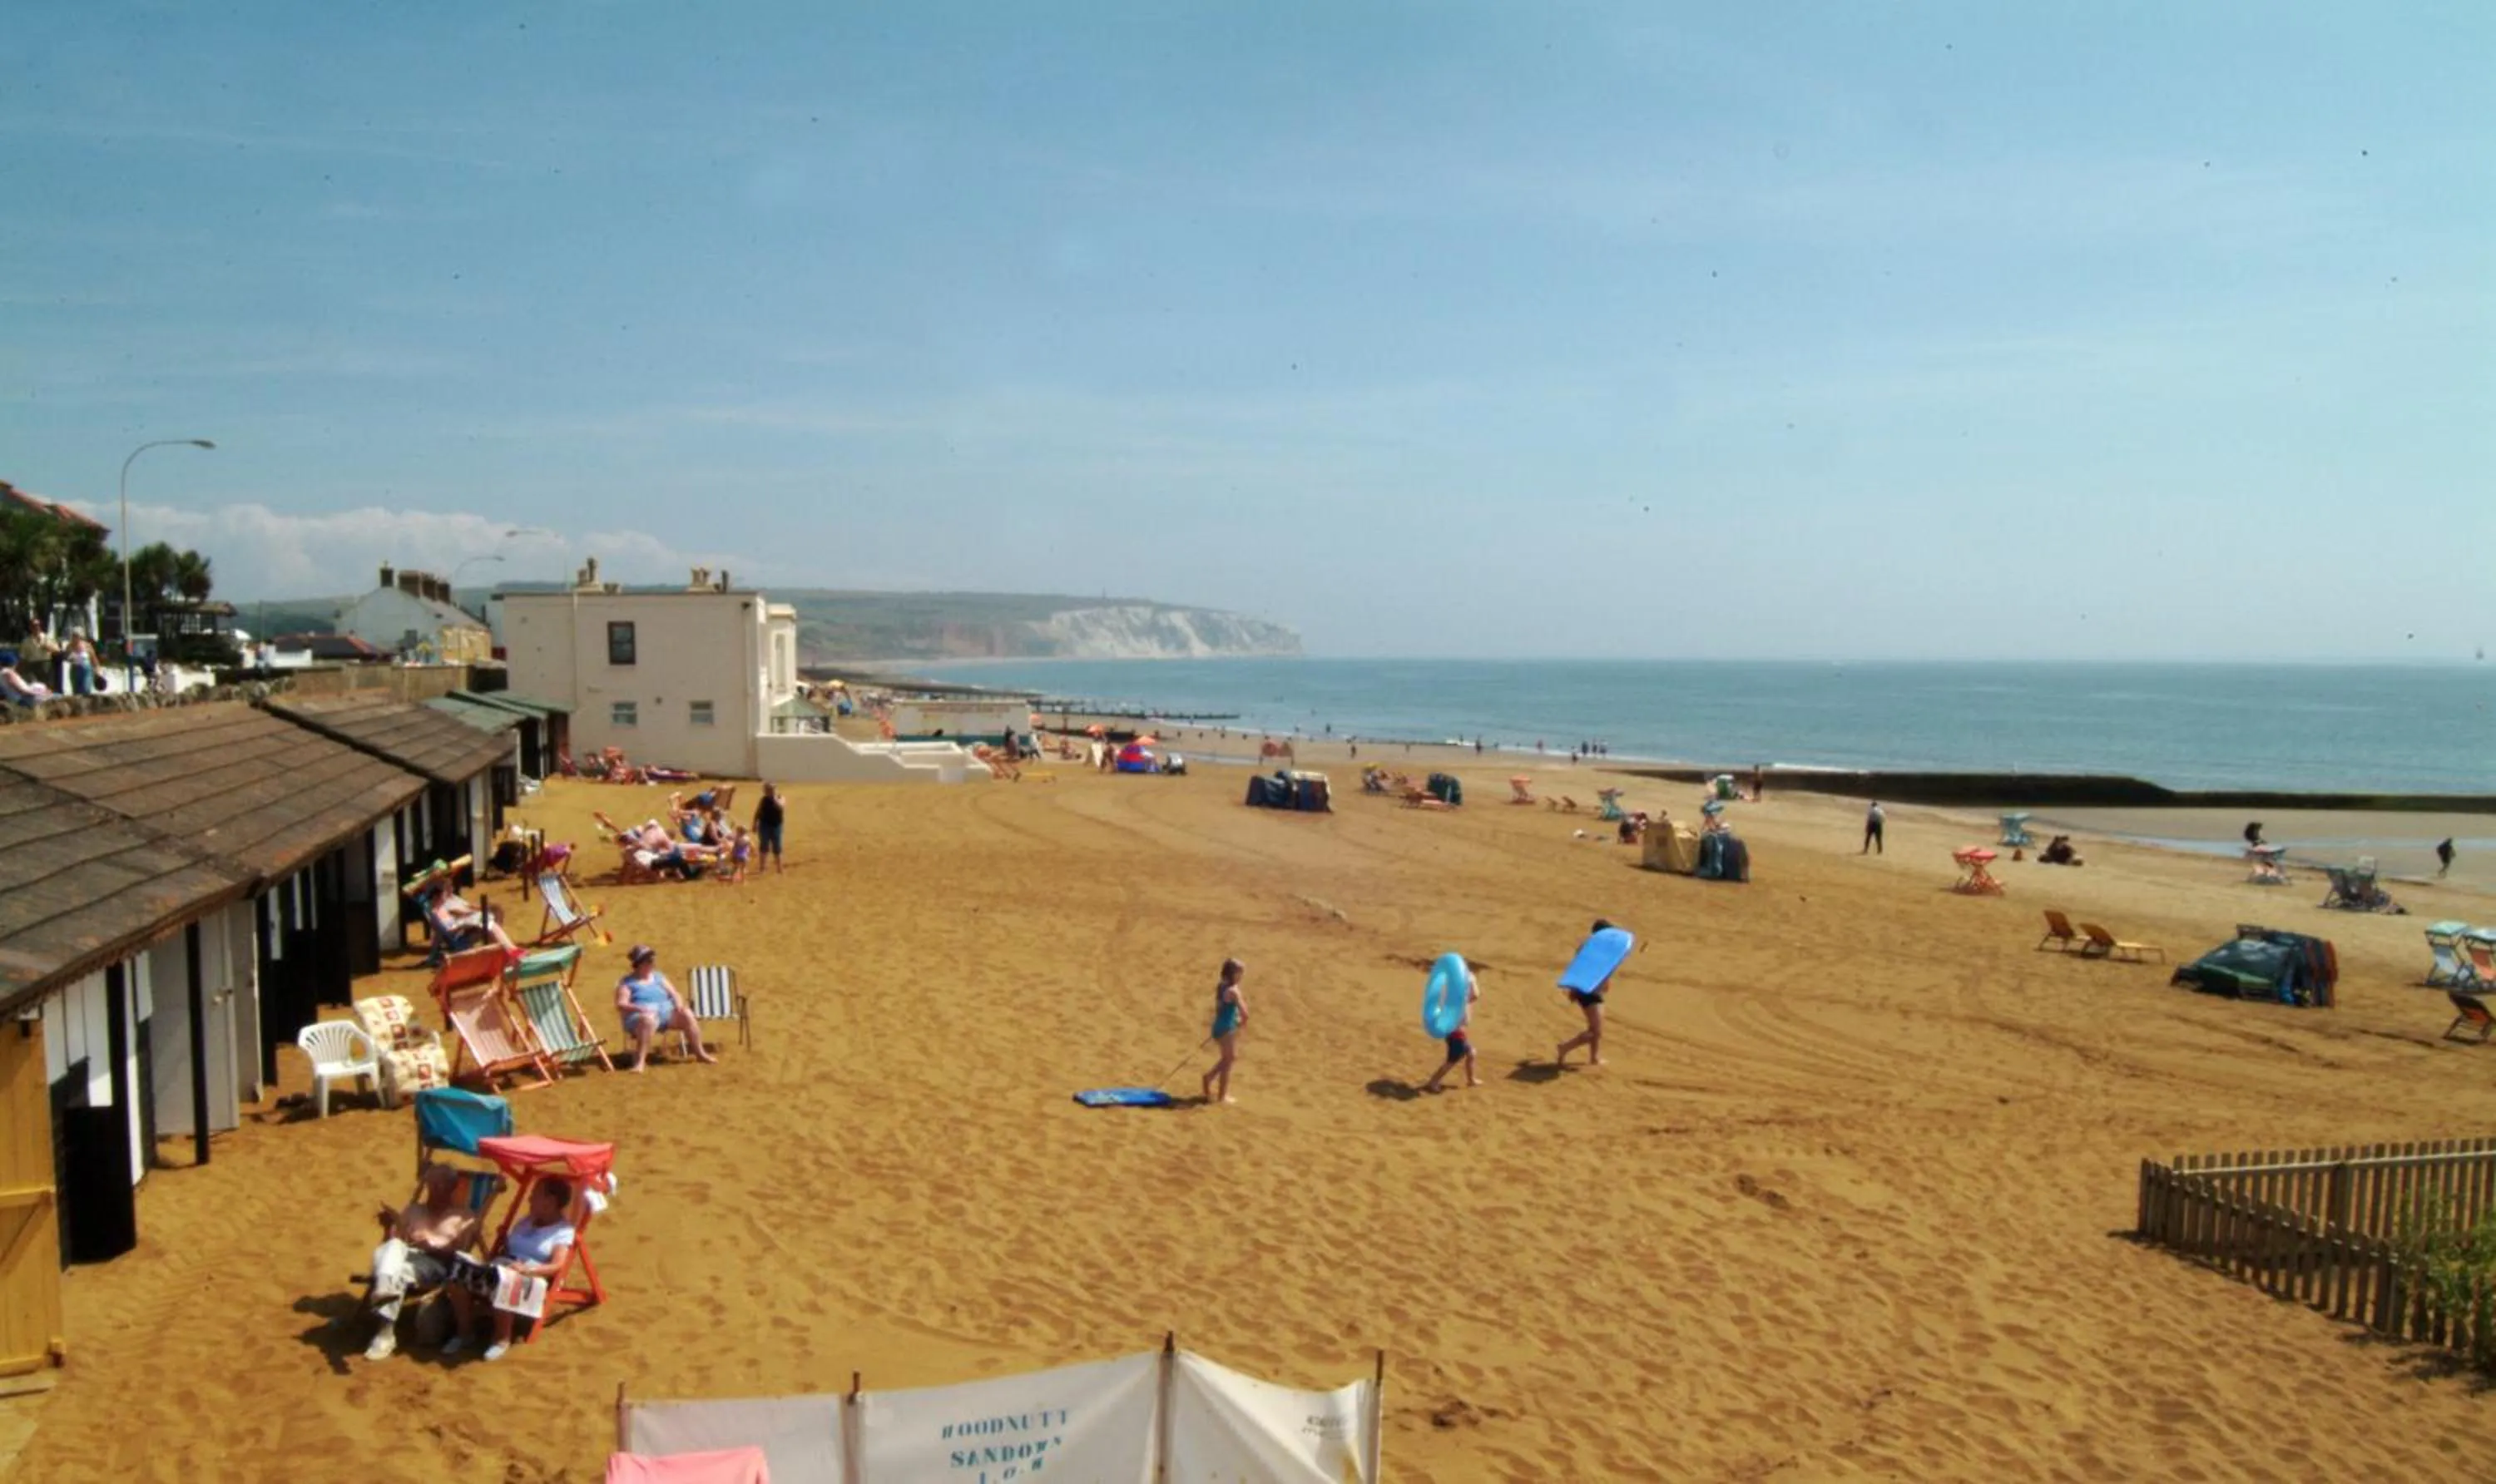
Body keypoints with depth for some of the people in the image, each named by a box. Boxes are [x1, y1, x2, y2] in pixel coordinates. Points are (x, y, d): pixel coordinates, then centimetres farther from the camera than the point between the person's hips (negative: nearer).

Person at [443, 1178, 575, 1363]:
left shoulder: (563, 1230, 2)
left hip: (530, 1280, -7)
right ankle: (464, 1332, -4)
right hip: (499, 1269, 7)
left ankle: (502, 1339, -19)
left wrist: (527, 1269, -27)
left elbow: (557, 1266, -12)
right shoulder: (525, 1222, 28)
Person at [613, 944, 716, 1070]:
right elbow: (620, 1005, -5)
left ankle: (700, 1053, -14)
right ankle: (640, 1062, -49)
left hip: (666, 1013, 5)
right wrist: (640, 1008, -23)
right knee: (648, 1019, -40)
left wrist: (678, 1003, -5)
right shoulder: (627, 983, 7)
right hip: (640, 1016, -5)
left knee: (686, 1013, -23)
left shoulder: (659, 977, 21)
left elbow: (675, 994, 19)